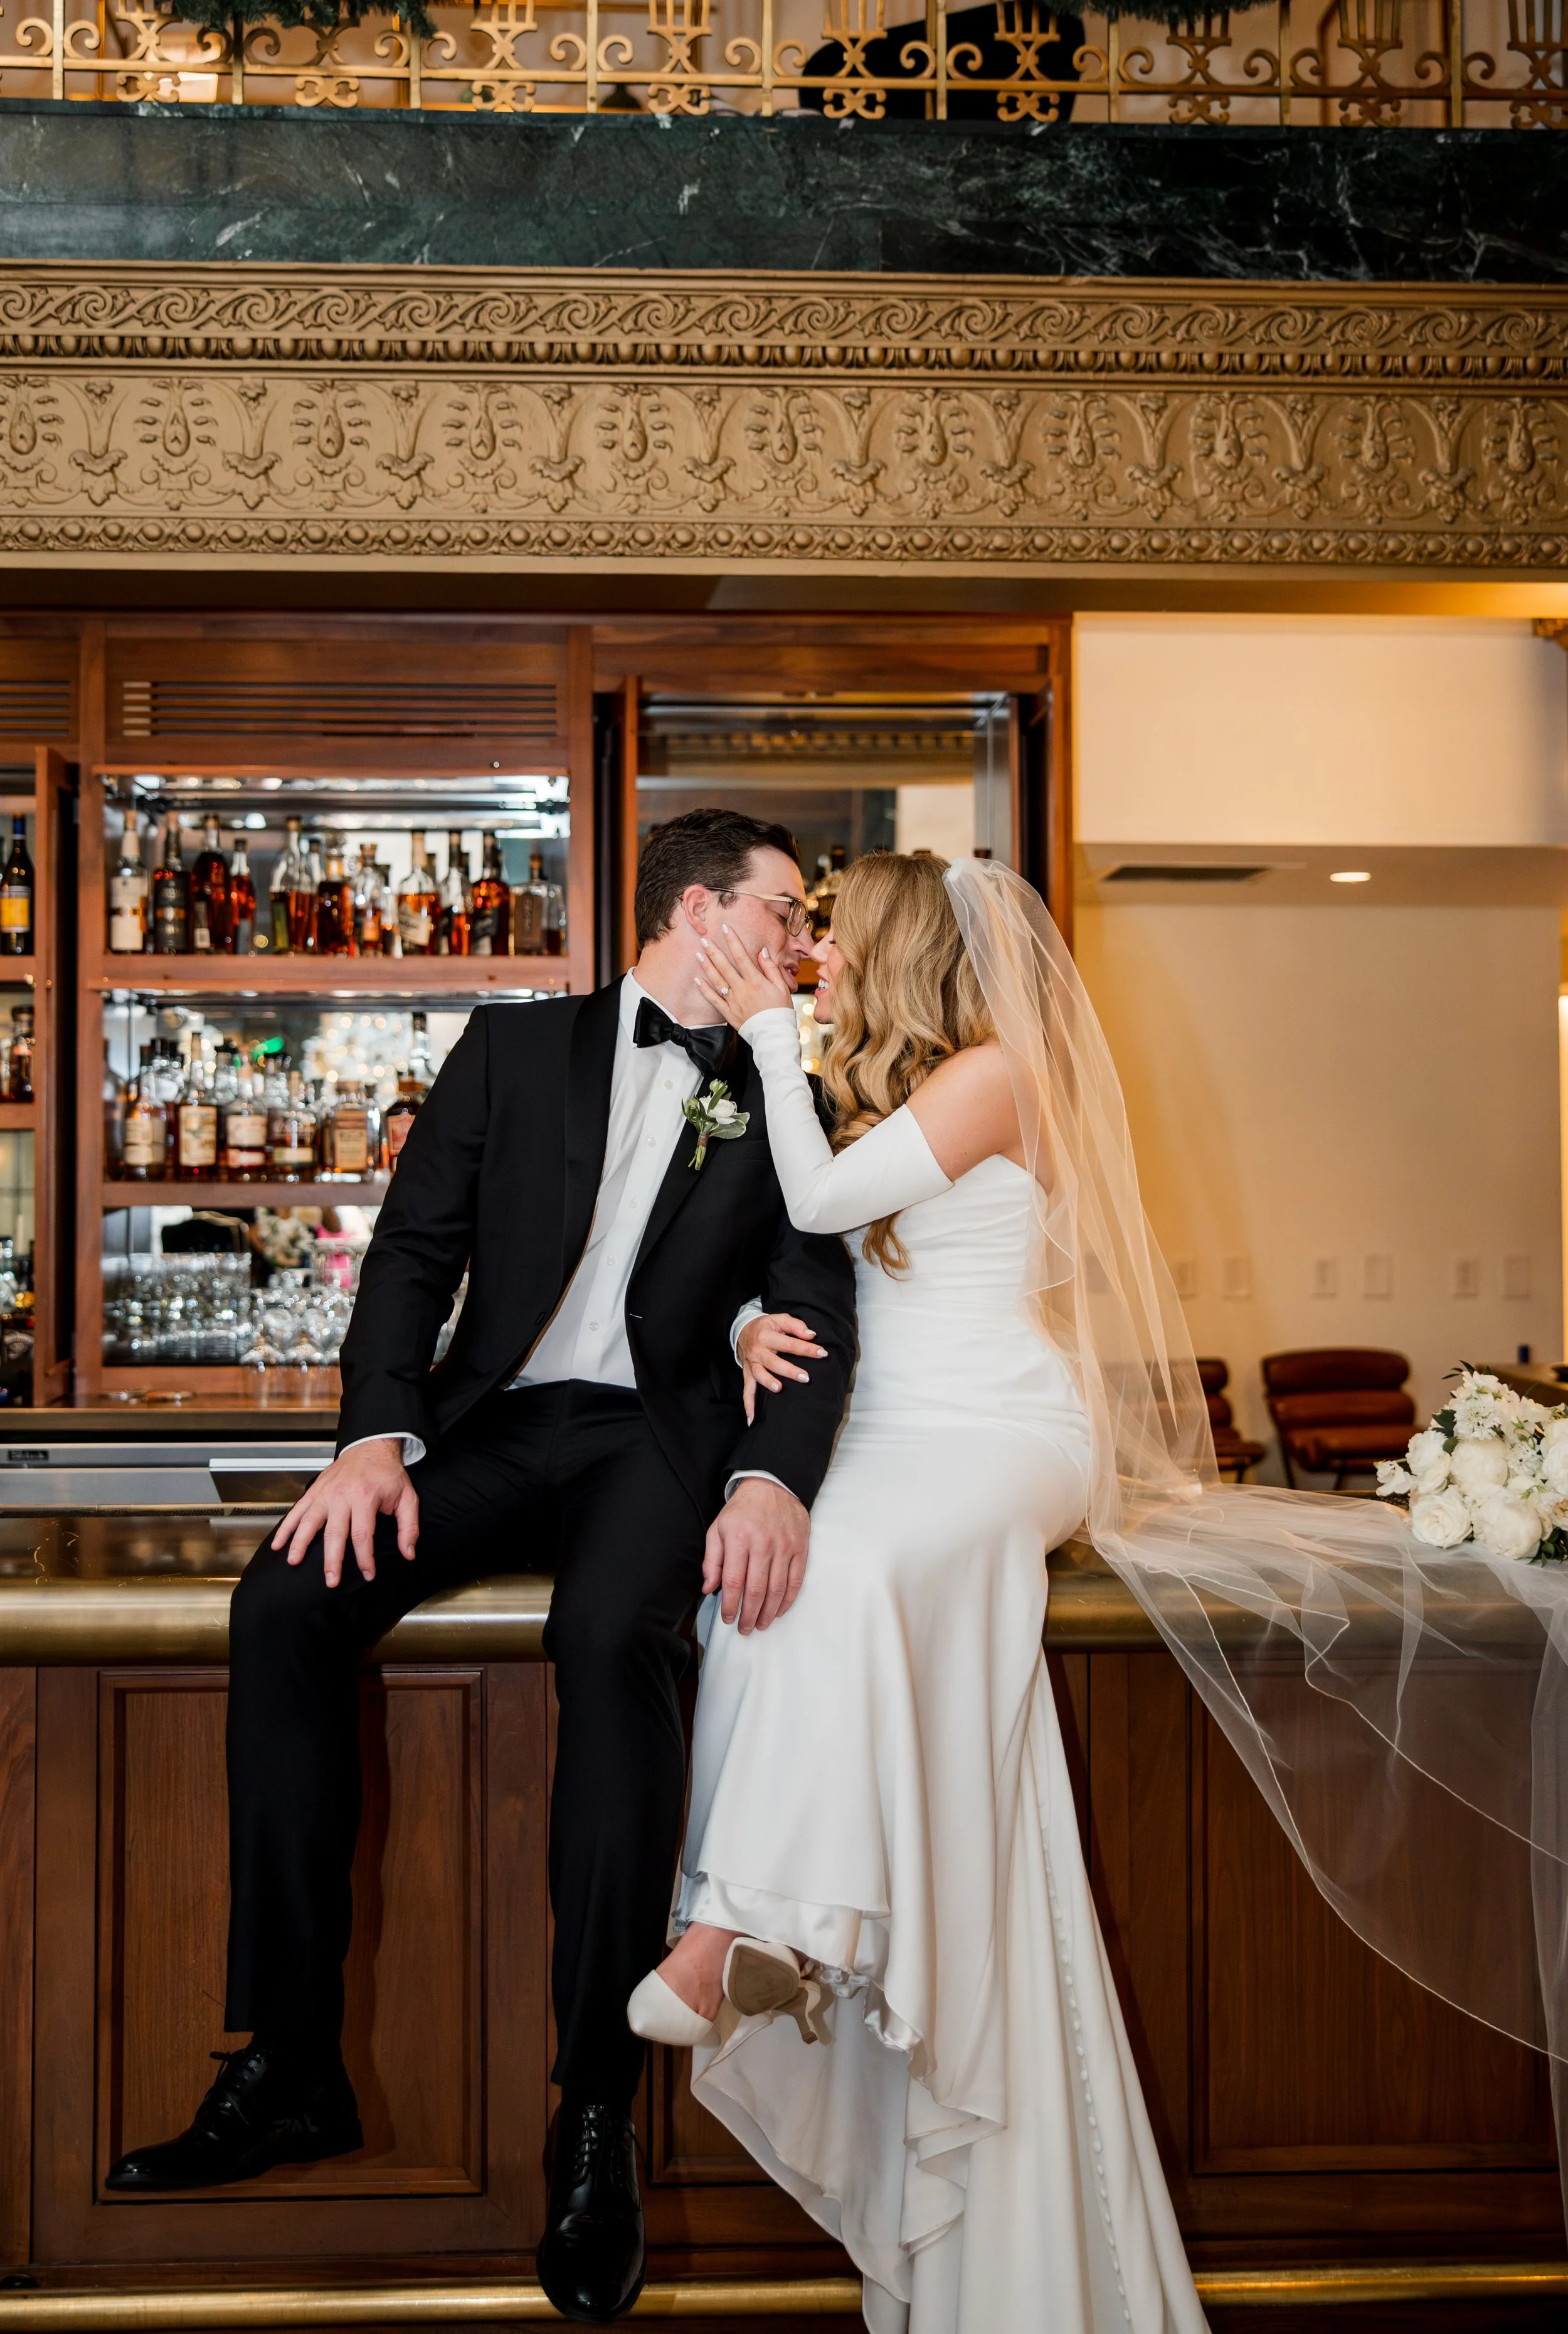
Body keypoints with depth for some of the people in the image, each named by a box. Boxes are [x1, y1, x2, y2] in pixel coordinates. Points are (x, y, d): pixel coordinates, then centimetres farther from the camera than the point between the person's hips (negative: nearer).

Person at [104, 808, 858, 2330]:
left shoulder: (779, 1110, 13)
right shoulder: (516, 1047, 11)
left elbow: (815, 1316, 1)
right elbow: (414, 1248, 4)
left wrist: (773, 1478, -20)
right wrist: (375, 1438, -12)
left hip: (655, 1435, -1)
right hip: (492, 1422, 2)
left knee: (612, 1637, -34)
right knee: (286, 1601, -24)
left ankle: (597, 2116, -25)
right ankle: (290, 2071, -13)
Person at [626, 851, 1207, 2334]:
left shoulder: (991, 1074, -3)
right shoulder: (865, 1091, 22)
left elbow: (819, 1201, -11)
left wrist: (770, 1033, -4)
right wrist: (758, 1327, -3)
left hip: (999, 1434, -7)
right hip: (878, 1438, 7)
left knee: (844, 1560, -36)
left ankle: (747, 1926, -39)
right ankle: (753, 1931, -27)